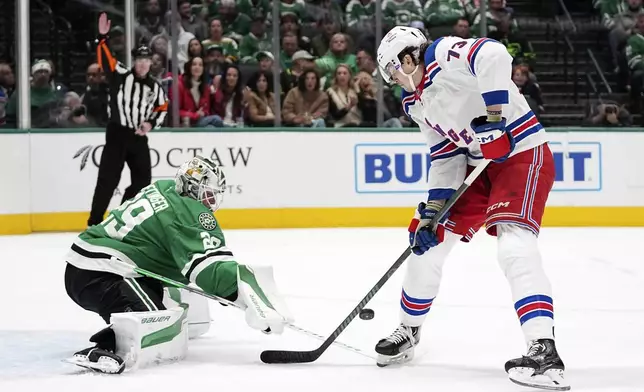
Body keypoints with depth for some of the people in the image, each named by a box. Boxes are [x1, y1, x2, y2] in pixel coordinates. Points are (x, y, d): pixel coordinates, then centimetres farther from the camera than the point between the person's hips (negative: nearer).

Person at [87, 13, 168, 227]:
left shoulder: (155, 87, 9)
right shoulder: (121, 75, -3)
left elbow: (162, 109, 17)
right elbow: (106, 59, -16)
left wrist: (151, 123, -1)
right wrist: (103, 38, -29)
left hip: (138, 137, 5)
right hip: (117, 133, -5)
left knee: (143, 178, 7)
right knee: (108, 178, -9)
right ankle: (95, 221, -5)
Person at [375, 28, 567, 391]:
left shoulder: (443, 54, -18)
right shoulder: (415, 102, 9)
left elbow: (493, 55, -38)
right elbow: (445, 156, 9)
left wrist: (493, 115, -35)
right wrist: (432, 209, -1)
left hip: (522, 153, -9)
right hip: (478, 164, 9)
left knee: (514, 245, -25)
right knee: (429, 238, 11)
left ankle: (544, 351, -30)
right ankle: (409, 330, 28)